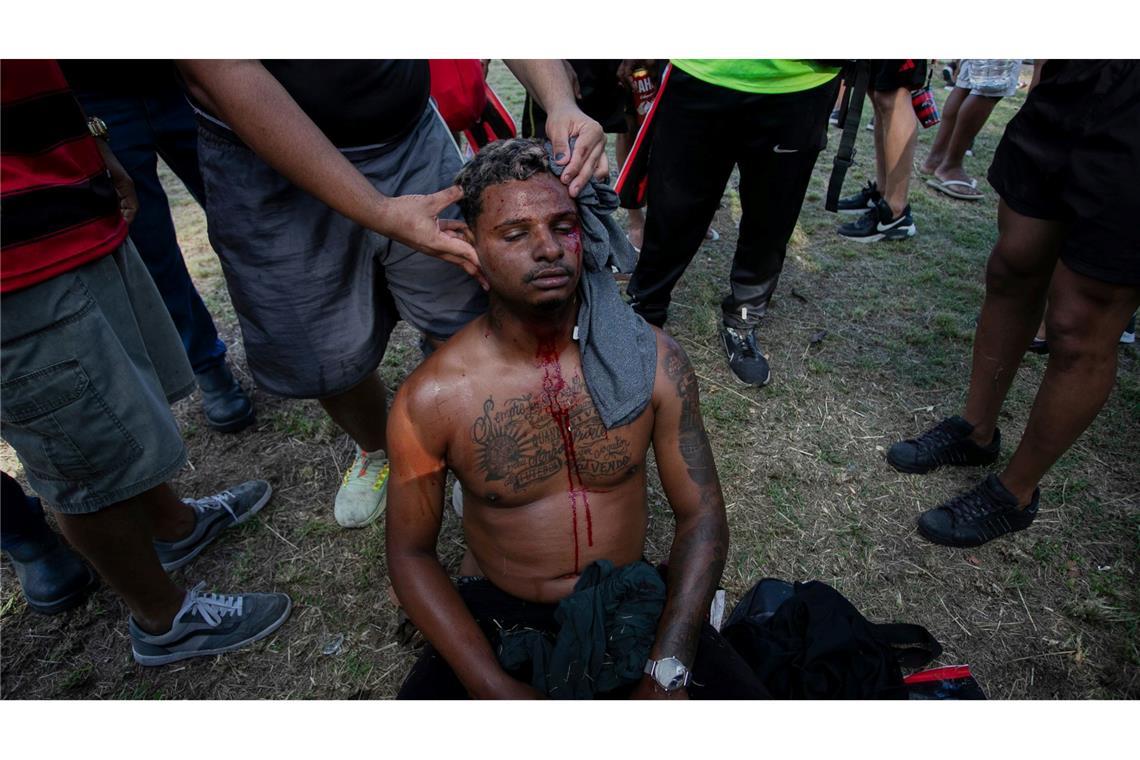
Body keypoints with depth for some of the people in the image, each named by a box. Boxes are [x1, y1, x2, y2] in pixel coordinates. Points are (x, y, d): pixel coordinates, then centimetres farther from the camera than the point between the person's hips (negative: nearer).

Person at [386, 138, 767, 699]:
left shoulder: (653, 360, -12)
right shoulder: (431, 399, -16)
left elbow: (701, 516, -6)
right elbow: (410, 552, -5)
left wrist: (667, 675, -15)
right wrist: (496, 689, -15)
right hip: (499, 613, -1)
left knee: (737, 688, -18)